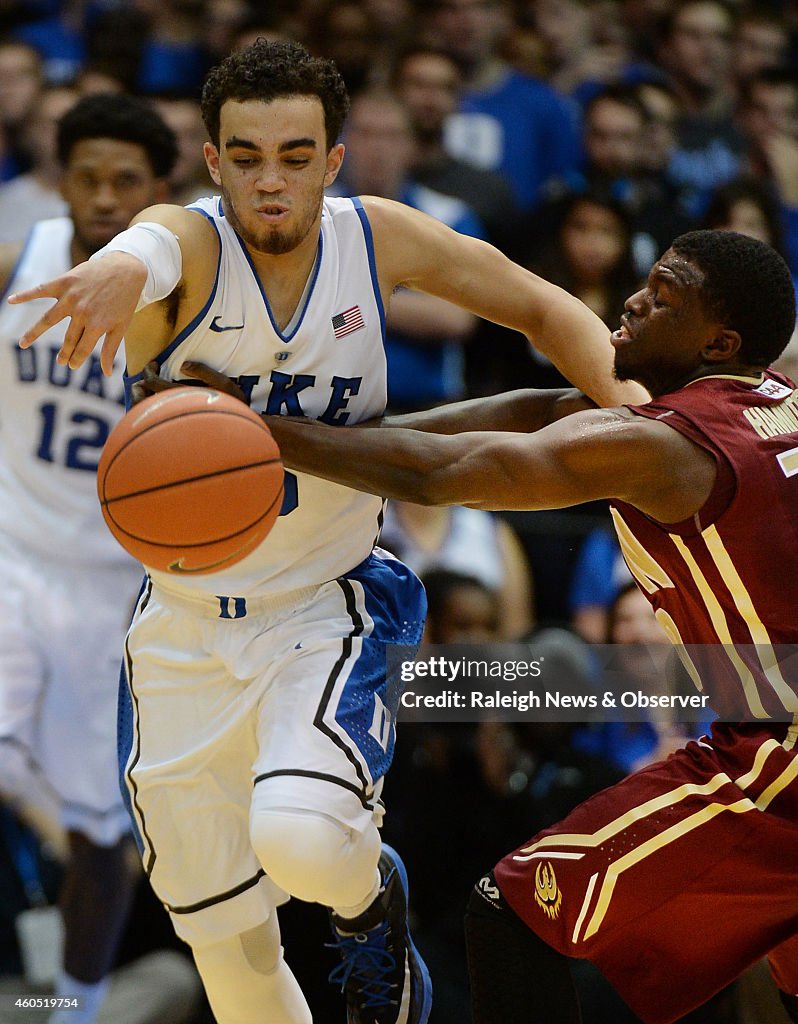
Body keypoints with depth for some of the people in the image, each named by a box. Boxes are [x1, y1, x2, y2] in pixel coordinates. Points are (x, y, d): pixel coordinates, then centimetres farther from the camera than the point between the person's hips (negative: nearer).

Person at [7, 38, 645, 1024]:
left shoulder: (376, 237, -9)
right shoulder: (190, 242, -18)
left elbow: (540, 306, 3)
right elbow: (145, 249, -44)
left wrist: (627, 400, -18)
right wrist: (118, 272, -70)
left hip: (328, 611, -1)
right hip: (185, 636, 1)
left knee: (300, 838, -29)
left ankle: (369, 895, 5)